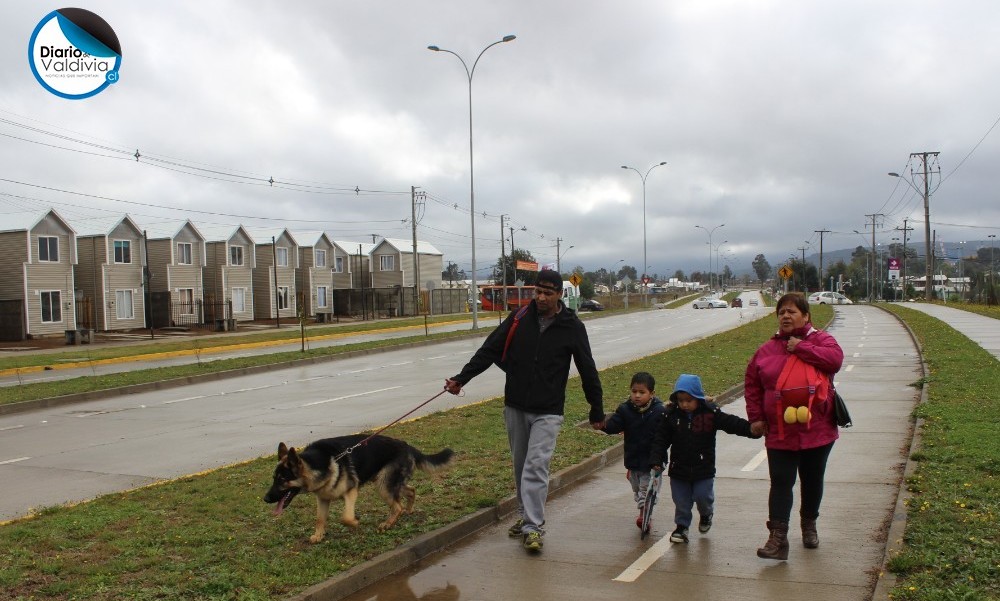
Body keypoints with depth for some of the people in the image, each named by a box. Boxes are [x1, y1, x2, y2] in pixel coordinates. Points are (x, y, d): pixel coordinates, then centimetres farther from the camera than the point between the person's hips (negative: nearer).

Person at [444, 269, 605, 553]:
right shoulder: (519, 319, 0)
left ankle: (533, 527, -9)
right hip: (515, 407, 4)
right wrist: (461, 378, -4)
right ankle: (526, 516, 28)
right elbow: (489, 351, 3)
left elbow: (588, 372, 2)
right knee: (520, 465, 13)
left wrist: (597, 411, 6)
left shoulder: (572, 327, -5)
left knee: (536, 466, -12)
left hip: (547, 412, -3)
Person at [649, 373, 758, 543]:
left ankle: (706, 515, 35)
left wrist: (751, 429, -28)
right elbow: (661, 439, -1)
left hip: (703, 469, -1)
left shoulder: (711, 413, -8)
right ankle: (682, 526, 27)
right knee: (681, 501, 8)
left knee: (703, 496, 3)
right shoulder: (671, 415, -4)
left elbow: (732, 423, -12)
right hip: (679, 468, 2)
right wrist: (656, 460, -8)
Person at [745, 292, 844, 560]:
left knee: (813, 481, 16)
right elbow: (752, 384, 9)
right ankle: (778, 538, -6)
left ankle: (809, 525, 37)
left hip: (817, 430, 0)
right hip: (779, 433, 0)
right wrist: (756, 417, 2)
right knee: (781, 483, -4)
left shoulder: (820, 340, 1)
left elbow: (835, 358, -21)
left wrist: (801, 347, -18)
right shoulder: (767, 349, 4)